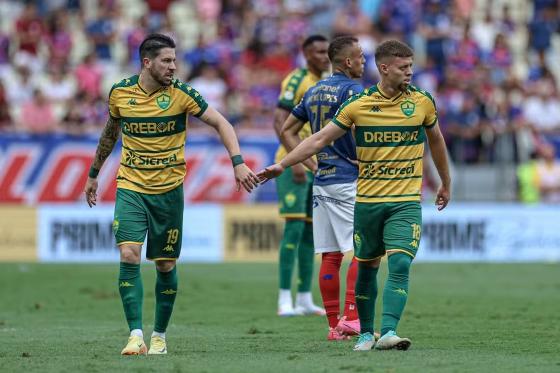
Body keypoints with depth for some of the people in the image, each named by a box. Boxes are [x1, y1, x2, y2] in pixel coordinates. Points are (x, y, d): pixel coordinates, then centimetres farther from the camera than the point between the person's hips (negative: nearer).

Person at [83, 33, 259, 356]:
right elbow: (111, 132, 16)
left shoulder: (181, 93, -9)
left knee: (166, 265, 5)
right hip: (130, 187, 1)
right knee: (129, 255, -16)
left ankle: (160, 335, 21)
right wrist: (94, 174, 23)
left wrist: (238, 162, -23)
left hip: (169, 190, 0)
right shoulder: (121, 92, -2)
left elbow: (220, 123, -9)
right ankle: (136, 335, -15)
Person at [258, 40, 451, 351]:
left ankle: (389, 332, -26)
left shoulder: (423, 102, 0)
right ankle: (366, 333, 24)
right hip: (367, 200, 1)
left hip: (406, 202, -1)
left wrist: (446, 183, 25)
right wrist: (281, 166, -5)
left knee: (400, 264, -18)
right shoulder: (358, 105, -4)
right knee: (367, 267, 10)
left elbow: (436, 140, 17)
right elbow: (320, 139, 0)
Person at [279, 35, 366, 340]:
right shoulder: (353, 90, -9)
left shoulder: (314, 91, 14)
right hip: (350, 180, -7)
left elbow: (287, 130, 19)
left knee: (330, 256, 7)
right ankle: (351, 318, -14)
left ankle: (334, 325, 8)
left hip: (322, 181, 8)